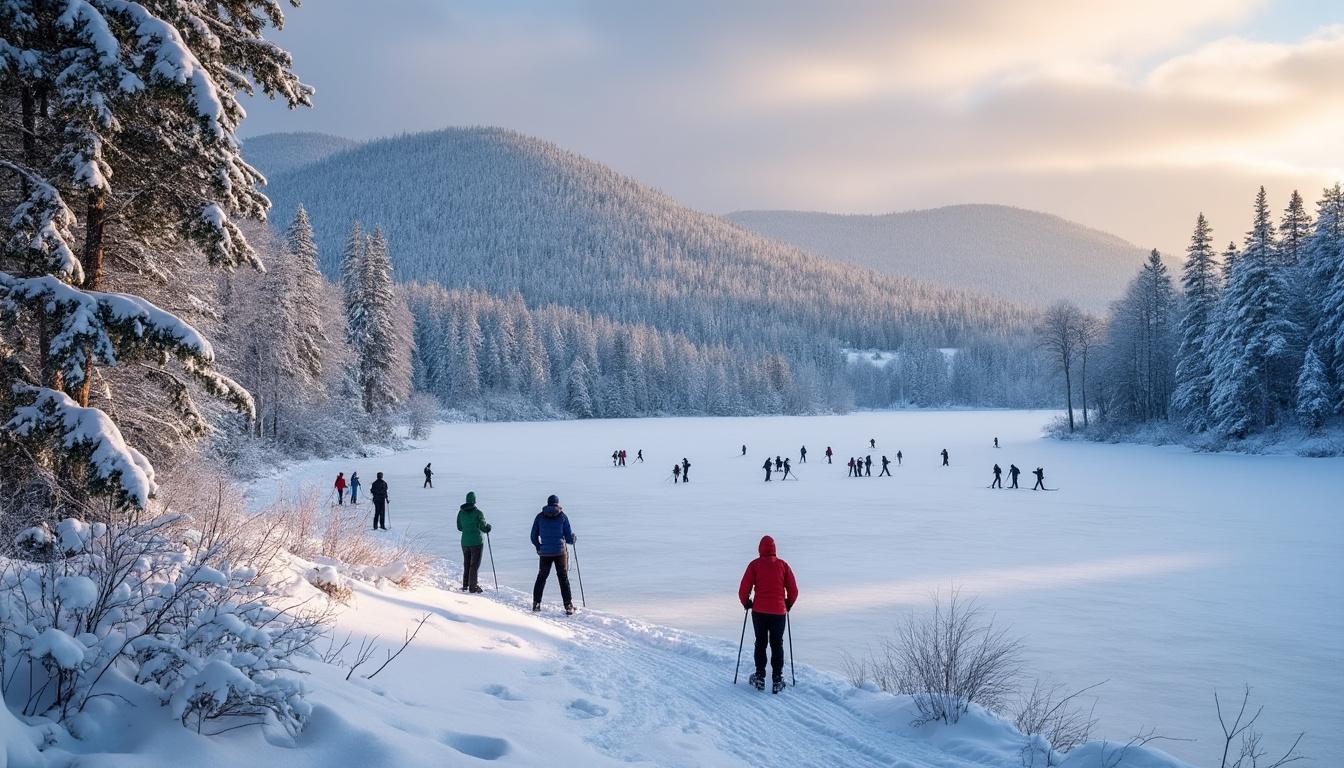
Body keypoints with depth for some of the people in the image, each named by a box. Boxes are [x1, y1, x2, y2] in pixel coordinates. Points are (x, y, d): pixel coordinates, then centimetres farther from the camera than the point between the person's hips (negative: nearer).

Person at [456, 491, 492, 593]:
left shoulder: (461, 512, 1)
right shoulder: (477, 512, -14)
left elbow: (459, 527, 9)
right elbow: (483, 527, -13)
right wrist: (488, 527, 9)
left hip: (465, 542, 5)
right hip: (476, 542, -5)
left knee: (466, 564, 17)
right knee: (475, 564, 1)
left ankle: (465, 585, 21)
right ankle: (473, 587, 1)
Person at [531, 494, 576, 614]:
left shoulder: (540, 516, 2)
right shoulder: (562, 516, -3)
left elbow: (534, 537, 5)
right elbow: (570, 538, -2)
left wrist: (539, 548, 22)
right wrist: (573, 538, 21)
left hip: (545, 552, 1)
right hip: (560, 551, -1)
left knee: (541, 577, 16)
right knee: (563, 578, 6)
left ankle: (536, 604, 16)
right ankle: (568, 605, 1)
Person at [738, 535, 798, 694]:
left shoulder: (754, 565, -3)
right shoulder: (783, 565, 2)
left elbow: (743, 589, -5)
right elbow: (793, 590, 4)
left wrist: (746, 603, 13)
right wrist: (788, 605, 21)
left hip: (759, 611, -1)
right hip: (779, 612, 1)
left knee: (760, 643, 14)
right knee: (777, 645, 9)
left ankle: (760, 678, 14)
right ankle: (777, 680, 6)